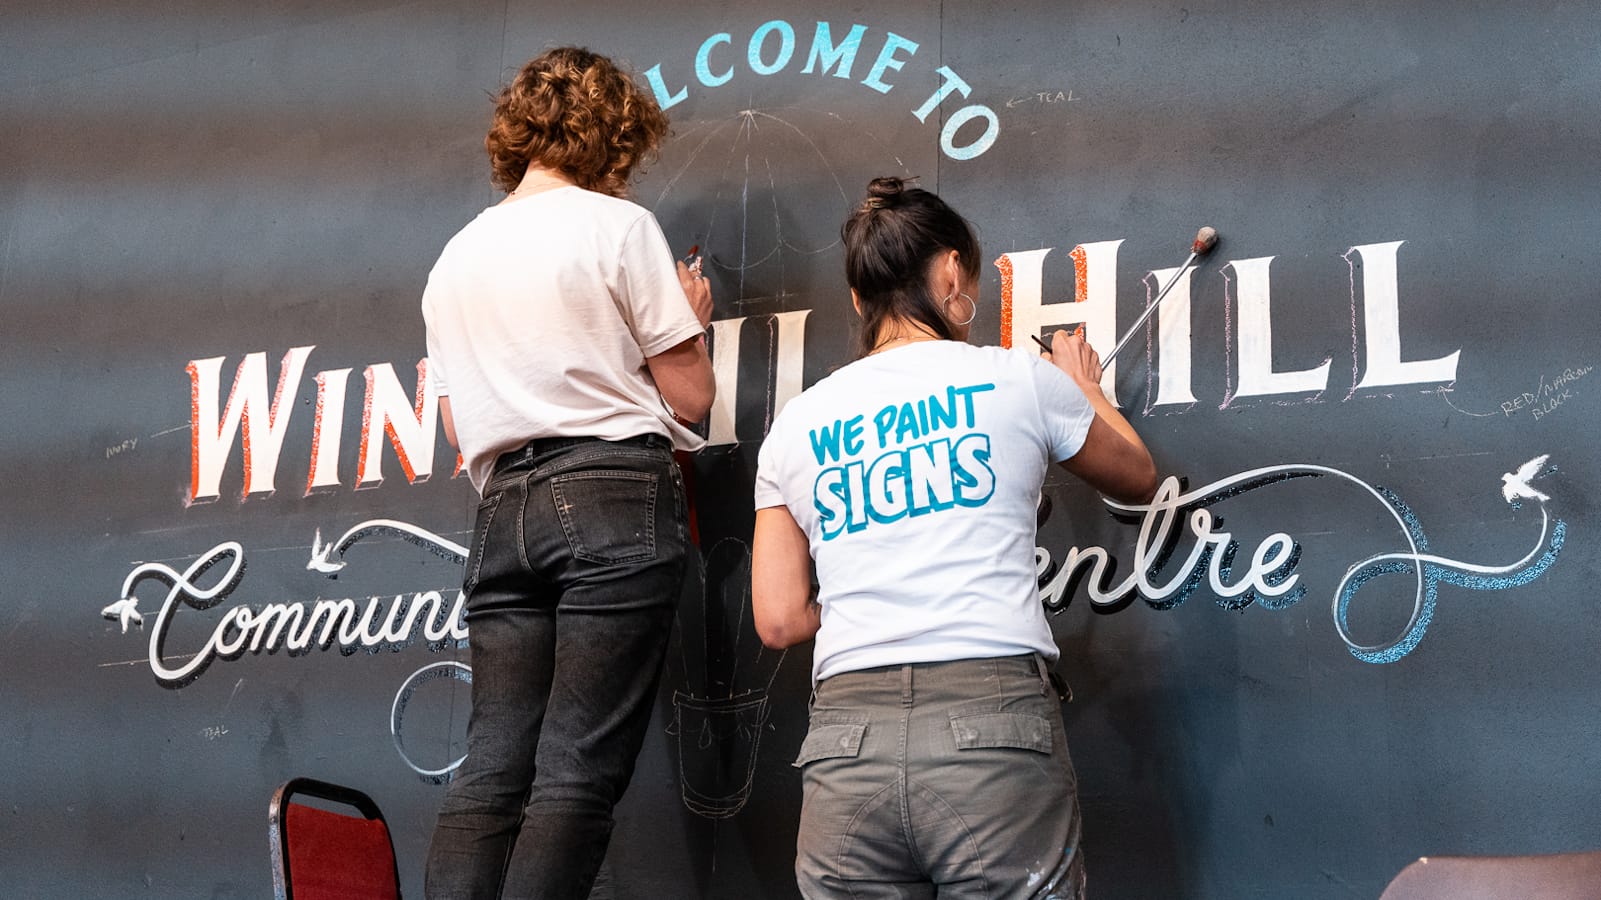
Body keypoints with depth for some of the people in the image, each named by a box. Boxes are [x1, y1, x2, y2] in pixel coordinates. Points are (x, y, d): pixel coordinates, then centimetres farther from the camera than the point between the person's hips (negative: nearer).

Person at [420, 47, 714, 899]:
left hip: (504, 507, 5)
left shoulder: (454, 260, 19)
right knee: (578, 774, -8)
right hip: (617, 500, -5)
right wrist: (690, 318, 20)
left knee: (490, 771, 0)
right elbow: (689, 394, 0)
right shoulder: (617, 225, 1)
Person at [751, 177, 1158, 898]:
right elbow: (1138, 479, 26)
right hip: (996, 727, -2)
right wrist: (1087, 394, 44)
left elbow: (780, 620, 11)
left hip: (846, 744, 3)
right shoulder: (1021, 381, 7)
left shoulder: (794, 427, 13)